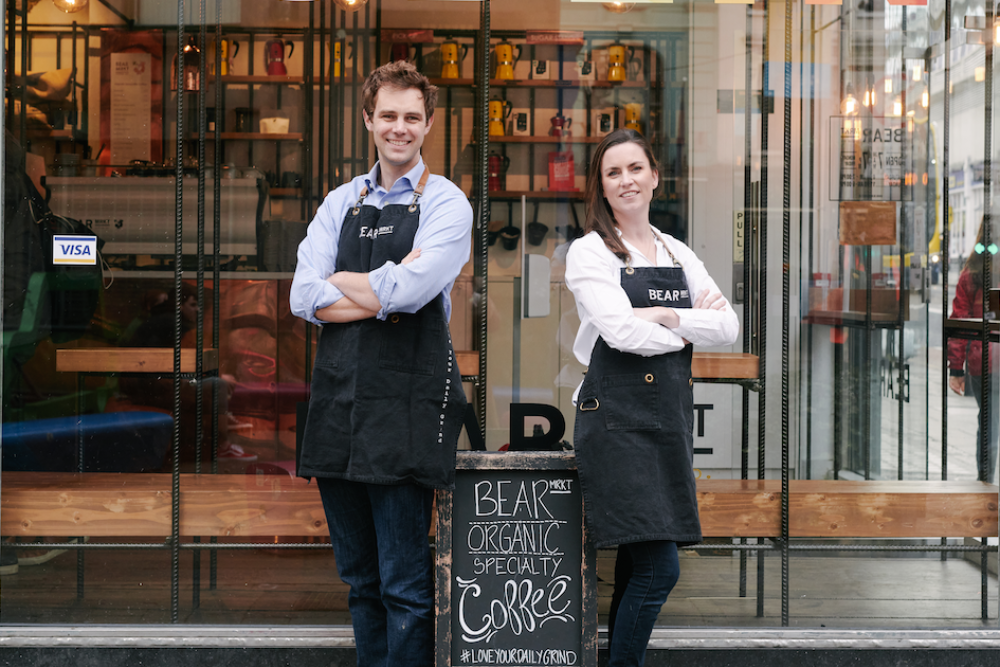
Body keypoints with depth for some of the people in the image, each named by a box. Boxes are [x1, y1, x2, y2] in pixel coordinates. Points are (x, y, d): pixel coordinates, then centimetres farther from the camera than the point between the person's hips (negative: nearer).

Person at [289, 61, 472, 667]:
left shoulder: (446, 203, 0)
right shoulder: (341, 203, 14)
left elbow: (406, 291, -17)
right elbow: (304, 298, 2)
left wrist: (338, 282, -1)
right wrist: (383, 294, -9)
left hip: (405, 403, -5)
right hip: (337, 398, 5)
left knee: (405, 586, -3)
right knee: (360, 578, 14)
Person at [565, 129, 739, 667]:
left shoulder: (678, 255, 16)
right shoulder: (589, 253, 0)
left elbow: (728, 327, 4)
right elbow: (624, 331, -14)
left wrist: (662, 316, -9)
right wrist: (688, 330, 0)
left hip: (670, 416, 6)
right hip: (616, 419, -6)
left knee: (639, 568, 9)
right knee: (658, 568, -12)